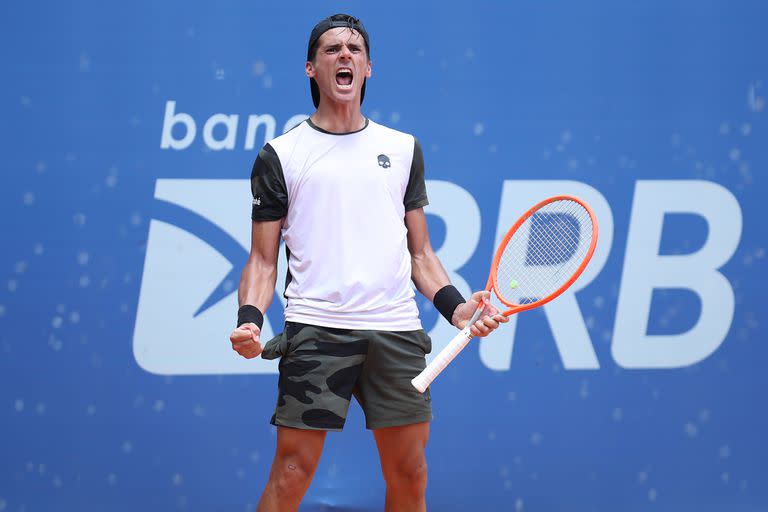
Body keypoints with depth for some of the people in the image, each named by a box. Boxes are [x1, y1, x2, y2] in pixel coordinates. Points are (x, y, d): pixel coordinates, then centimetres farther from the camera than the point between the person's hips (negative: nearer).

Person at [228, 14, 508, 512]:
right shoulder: (280, 155, 8)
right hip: (315, 330, -3)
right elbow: (263, 259, 7)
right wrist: (250, 318, -11)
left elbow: (420, 250, 18)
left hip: (397, 330, 3)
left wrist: (456, 305, 1)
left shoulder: (403, 148, 16)